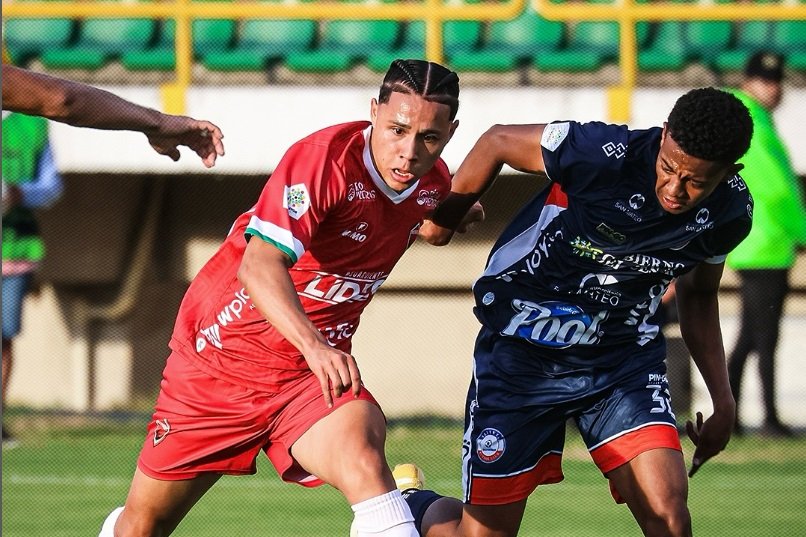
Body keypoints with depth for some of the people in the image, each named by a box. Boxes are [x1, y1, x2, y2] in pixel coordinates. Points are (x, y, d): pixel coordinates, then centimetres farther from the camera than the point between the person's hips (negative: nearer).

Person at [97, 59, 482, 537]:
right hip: (223, 353, -3)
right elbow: (260, 264, -41)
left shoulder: (434, 183, -3)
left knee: (361, 452, -33)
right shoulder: (325, 158, -25)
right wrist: (312, 343, -55)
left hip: (315, 372, 3)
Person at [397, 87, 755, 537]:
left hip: (626, 356, 3)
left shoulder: (730, 213, -11)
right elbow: (498, 142, -8)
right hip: (523, 350, -3)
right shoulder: (605, 154, -28)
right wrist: (444, 218, 6)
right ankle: (410, 501, 38)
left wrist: (724, 401, 9)